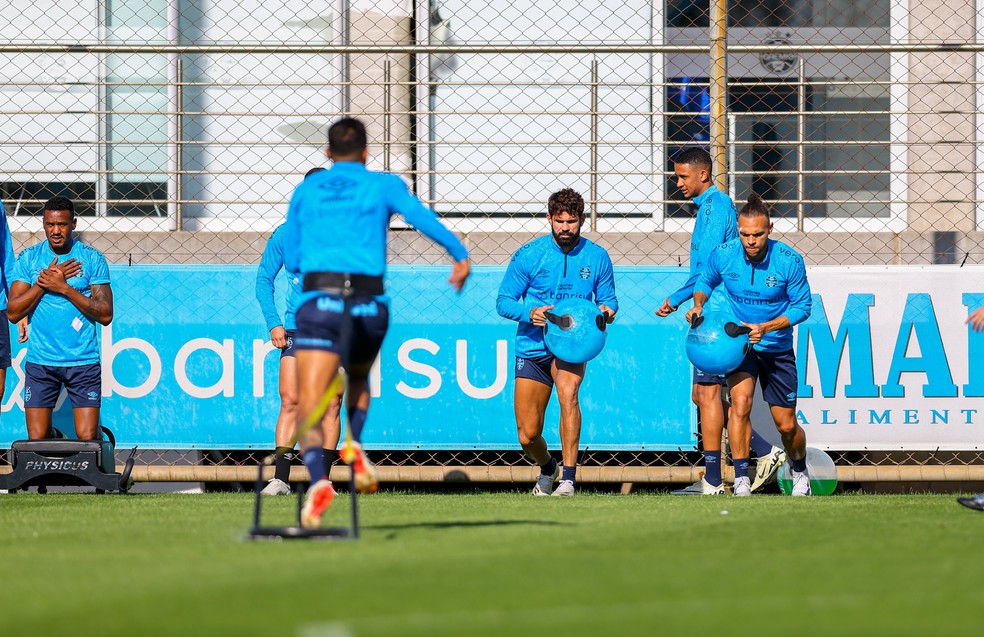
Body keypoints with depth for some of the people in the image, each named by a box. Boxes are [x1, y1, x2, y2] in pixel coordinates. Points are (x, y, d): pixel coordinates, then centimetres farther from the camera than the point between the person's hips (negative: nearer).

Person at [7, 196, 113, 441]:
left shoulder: (92, 258, -1)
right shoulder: (28, 258, 3)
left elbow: (105, 315, -6)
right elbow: (13, 313, -2)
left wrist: (64, 287, -14)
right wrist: (44, 281, -13)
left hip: (84, 362, -1)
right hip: (40, 363, 1)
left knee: (87, 439, -7)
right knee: (37, 440, -3)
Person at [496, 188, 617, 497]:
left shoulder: (597, 257, 0)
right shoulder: (528, 255, -5)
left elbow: (608, 297, 11)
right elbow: (504, 302, -2)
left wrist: (608, 310, -14)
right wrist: (529, 313, -23)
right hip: (532, 347, 1)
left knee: (567, 390, -35)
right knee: (528, 436, 0)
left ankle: (568, 477, -31)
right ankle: (547, 468, 37)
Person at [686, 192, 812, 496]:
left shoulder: (789, 260, -19)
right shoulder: (722, 255, -13)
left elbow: (802, 306, -9)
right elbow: (706, 280, 9)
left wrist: (764, 328, -21)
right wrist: (698, 305, -12)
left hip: (777, 348, 0)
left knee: (786, 425, 6)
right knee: (740, 403, -24)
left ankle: (799, 471, 37)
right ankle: (741, 479, -18)